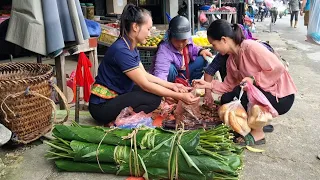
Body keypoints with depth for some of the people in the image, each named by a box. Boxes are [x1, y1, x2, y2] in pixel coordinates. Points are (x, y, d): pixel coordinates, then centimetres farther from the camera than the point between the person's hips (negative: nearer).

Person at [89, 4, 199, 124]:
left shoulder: (131, 47, 4)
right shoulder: (121, 50, -26)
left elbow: (145, 75, 9)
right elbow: (145, 85, -24)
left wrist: (171, 85, 1)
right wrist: (179, 96, -21)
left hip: (116, 97, 9)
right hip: (102, 106, -9)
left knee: (156, 91, 7)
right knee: (154, 98, -20)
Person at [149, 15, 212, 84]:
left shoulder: (188, 41, -11)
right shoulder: (164, 51, -34)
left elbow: (193, 49, 15)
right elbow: (160, 73, -47)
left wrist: (201, 51, -8)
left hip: (183, 75, 7)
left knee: (203, 59, -7)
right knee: (170, 68, -38)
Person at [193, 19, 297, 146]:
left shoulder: (251, 47, -24)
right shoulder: (231, 60, 2)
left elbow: (278, 69, -23)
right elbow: (229, 85, 4)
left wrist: (254, 79, -26)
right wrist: (208, 85, -5)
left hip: (281, 97, -8)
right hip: (262, 93, 8)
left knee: (239, 93, -27)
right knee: (226, 100, -5)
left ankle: (258, 133, -8)